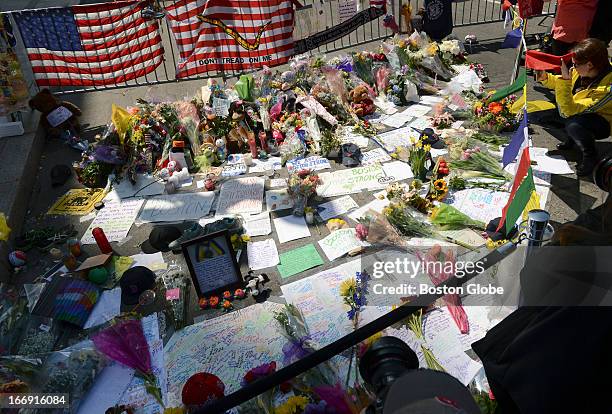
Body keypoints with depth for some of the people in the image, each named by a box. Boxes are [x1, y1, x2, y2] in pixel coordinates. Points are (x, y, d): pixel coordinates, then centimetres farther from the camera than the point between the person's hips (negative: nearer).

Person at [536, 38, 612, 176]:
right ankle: (573, 137, 13)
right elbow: (564, 83, 5)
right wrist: (545, 78, -15)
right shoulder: (583, 71, -16)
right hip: (579, 112, 8)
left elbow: (570, 110, -39)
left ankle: (590, 155, -10)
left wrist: (565, 80, -43)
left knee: (573, 124, -39)